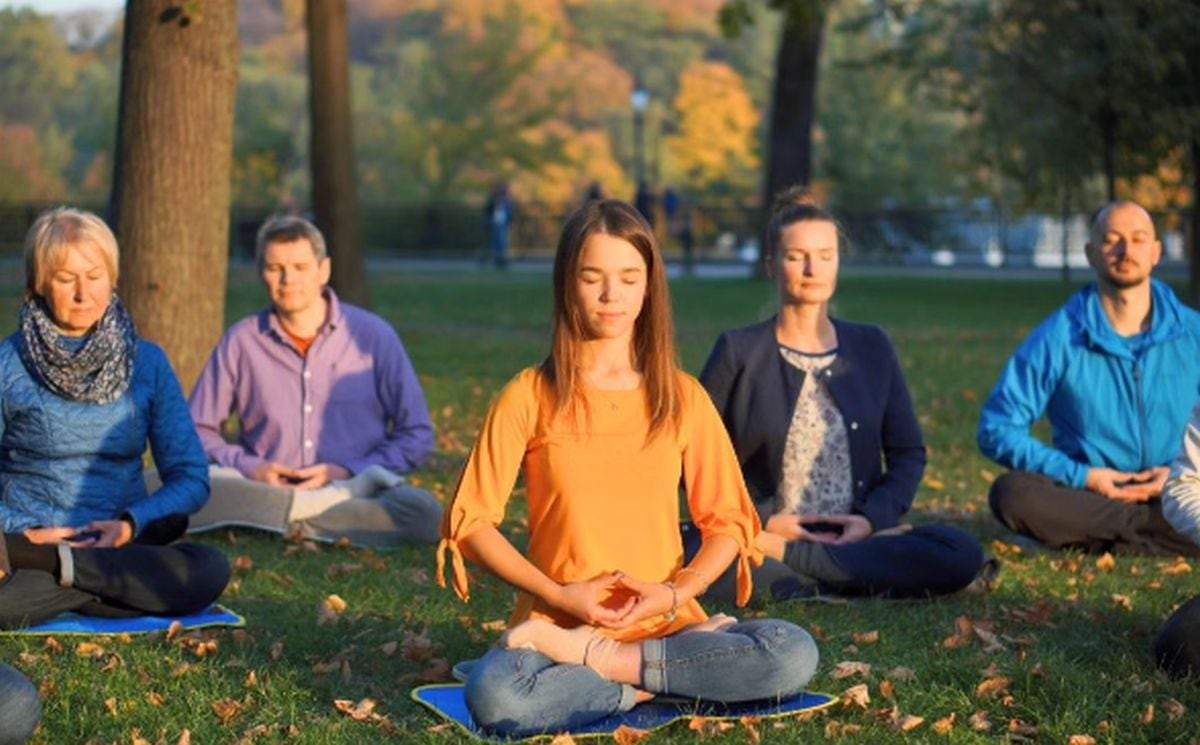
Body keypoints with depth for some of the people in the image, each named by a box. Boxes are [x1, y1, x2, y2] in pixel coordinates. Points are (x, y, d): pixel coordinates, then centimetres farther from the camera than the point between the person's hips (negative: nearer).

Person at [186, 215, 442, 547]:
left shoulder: (372, 335, 5)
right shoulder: (240, 342, 9)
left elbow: (417, 436, 5)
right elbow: (196, 431, 11)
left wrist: (349, 471, -9)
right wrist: (248, 468, -8)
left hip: (355, 494, -1)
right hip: (260, 495, 1)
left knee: (424, 512, -34)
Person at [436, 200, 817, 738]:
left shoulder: (682, 397, 7)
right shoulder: (530, 397, 1)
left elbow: (727, 520, 9)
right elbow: (470, 521, -1)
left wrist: (675, 593, -10)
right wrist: (557, 593, -12)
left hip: (665, 624, 3)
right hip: (555, 623, -3)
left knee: (793, 654, -25)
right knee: (495, 697, -36)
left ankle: (601, 660, -12)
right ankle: (658, 683, -14)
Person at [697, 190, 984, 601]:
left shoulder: (871, 347, 13)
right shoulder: (738, 351, 4)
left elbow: (908, 453, 13)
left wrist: (872, 518, -5)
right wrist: (762, 520, -10)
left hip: (855, 539, 4)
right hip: (764, 537, -4)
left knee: (961, 555, -26)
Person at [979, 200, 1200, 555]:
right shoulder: (1058, 339, -1)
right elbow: (997, 430, -4)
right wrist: (1081, 476, -11)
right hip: (1086, 496, 0)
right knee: (1011, 493, -32)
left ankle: (1111, 541, -20)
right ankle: (1155, 532, -21)